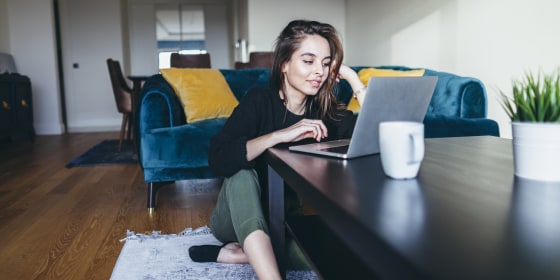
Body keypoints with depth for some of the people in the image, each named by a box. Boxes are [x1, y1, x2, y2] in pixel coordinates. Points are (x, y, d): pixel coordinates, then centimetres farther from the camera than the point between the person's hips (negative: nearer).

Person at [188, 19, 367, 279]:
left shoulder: (328, 113, -7)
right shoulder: (259, 100, -17)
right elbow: (218, 159, -32)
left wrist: (353, 79, -19)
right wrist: (281, 135, -39)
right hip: (237, 220, -3)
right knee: (242, 173, -34)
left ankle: (234, 253, -17)